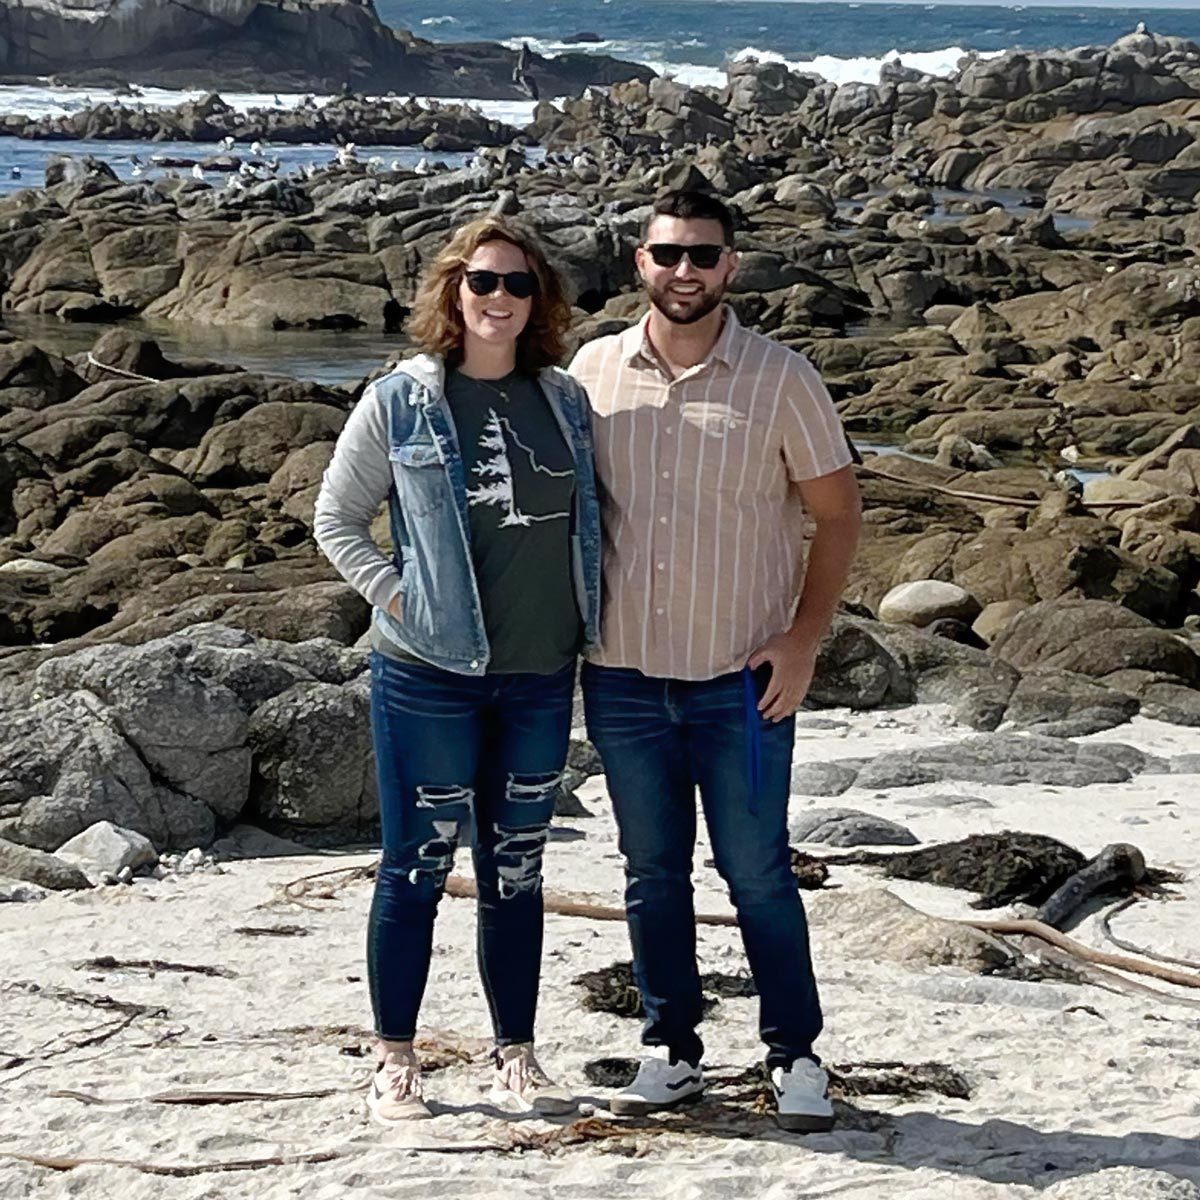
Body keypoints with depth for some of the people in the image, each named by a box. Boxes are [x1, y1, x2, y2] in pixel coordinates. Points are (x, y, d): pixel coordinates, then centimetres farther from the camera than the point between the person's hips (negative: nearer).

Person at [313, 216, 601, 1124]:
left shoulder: (565, 401, 7)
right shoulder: (400, 402, -4)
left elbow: (591, 521, 17)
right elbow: (336, 519, 1)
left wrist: (591, 617, 5)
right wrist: (396, 596, -10)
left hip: (541, 676, 4)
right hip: (428, 674, -3)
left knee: (516, 870, 12)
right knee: (418, 866, 4)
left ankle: (516, 1057, 23)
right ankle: (395, 1059, 16)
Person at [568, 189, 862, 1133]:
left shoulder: (780, 379, -5)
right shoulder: (594, 371, 3)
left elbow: (837, 511, 1)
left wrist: (804, 640, -7)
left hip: (742, 681, -3)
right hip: (623, 676, 3)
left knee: (757, 873, 4)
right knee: (652, 874, 12)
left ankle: (796, 1055, 18)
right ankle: (673, 1052, 25)